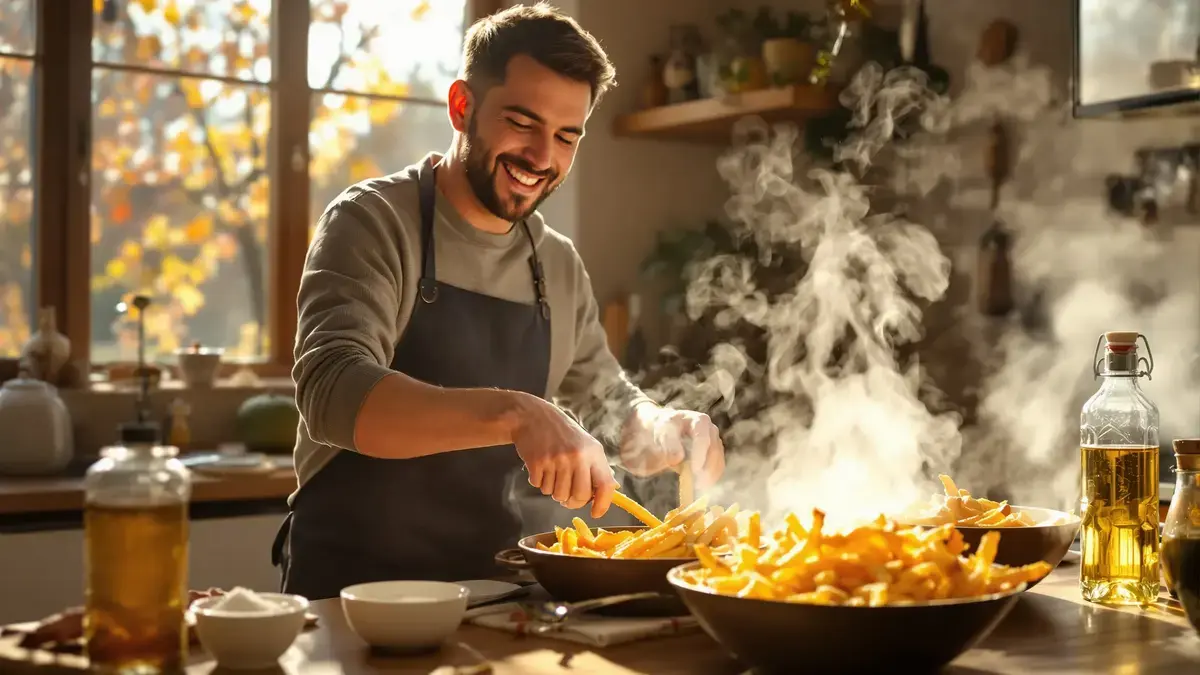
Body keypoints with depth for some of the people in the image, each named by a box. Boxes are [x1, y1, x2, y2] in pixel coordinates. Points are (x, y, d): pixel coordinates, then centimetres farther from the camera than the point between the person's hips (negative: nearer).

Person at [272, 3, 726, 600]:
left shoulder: (560, 266, 8)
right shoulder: (373, 222, -8)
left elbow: (608, 403, 20)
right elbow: (333, 391, -23)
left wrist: (666, 433, -2)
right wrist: (513, 414, -36)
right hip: (349, 586, -5)